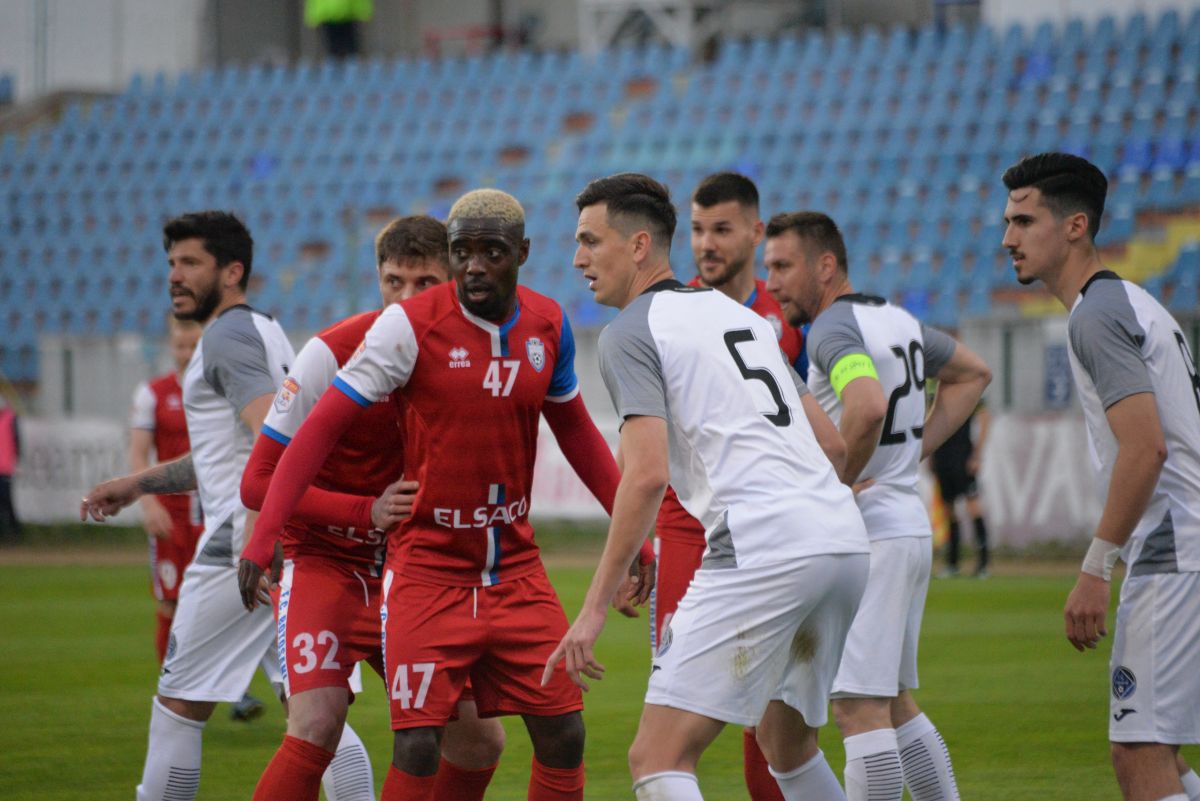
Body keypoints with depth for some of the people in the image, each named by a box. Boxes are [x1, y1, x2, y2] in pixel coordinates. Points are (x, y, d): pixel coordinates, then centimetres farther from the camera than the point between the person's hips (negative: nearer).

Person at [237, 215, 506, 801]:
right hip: (322, 560, -5)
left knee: (479, 740, 4)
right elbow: (259, 483, -16)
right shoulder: (331, 354, -18)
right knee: (316, 730, -24)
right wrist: (367, 512, -27)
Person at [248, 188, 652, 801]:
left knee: (563, 736, 2)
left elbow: (575, 431, 17)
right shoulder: (409, 325, -14)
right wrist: (265, 532, -21)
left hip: (516, 569, 5)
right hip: (428, 571, -4)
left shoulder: (547, 325, 1)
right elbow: (322, 425, -12)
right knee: (418, 747, -12)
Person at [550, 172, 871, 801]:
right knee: (787, 745, 25)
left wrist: (595, 607, -13)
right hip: (844, 536, 8)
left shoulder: (629, 332, 0)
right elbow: (827, 437, 26)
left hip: (761, 551, -8)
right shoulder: (738, 313, 24)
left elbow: (647, 473, -13)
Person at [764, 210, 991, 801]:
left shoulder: (834, 329, -13)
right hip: (911, 524, 10)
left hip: (868, 533, -10)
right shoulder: (897, 321, 15)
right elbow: (973, 373, 31)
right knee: (895, 704, 17)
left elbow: (868, 408, -33)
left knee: (858, 708, -10)